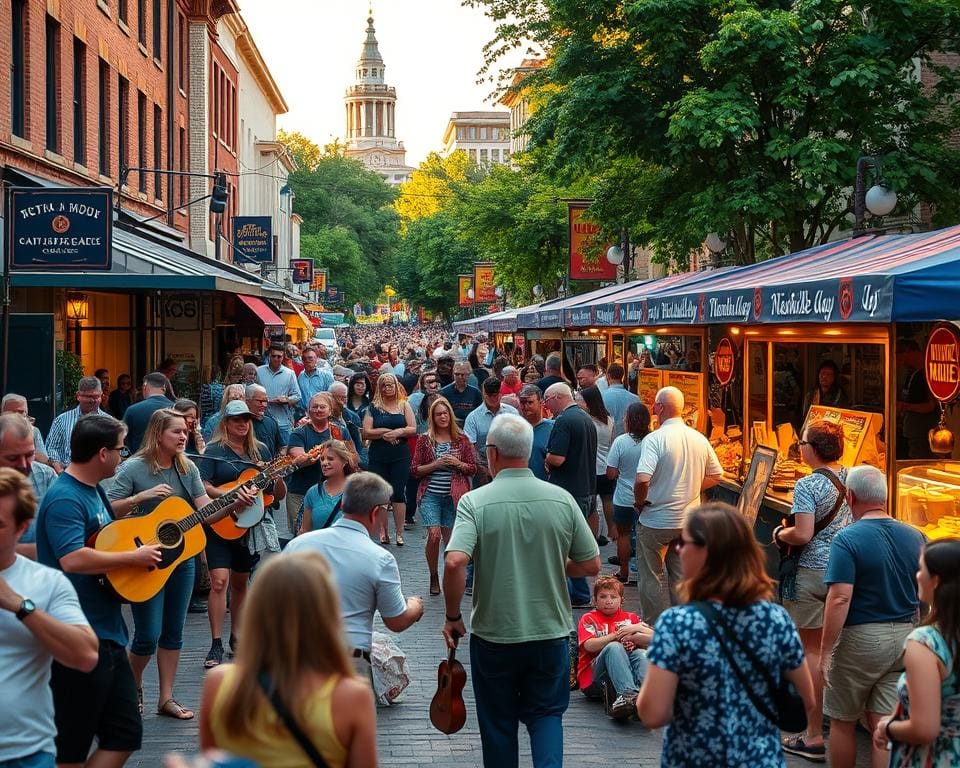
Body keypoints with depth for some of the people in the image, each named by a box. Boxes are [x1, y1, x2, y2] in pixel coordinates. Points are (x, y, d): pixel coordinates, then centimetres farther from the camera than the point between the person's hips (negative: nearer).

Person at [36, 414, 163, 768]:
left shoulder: (94, 490, 13)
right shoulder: (65, 498, -17)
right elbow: (73, 559, -31)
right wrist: (135, 557, -20)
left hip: (108, 633, 10)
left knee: (125, 735, 12)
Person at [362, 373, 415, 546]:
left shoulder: (404, 405, 7)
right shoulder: (373, 407, 5)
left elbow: (413, 429, 0)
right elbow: (366, 433, -3)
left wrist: (397, 432, -16)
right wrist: (386, 431, -12)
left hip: (400, 456, -1)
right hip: (378, 457, 1)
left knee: (399, 493, -2)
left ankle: (399, 533, 3)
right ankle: (383, 532, 11)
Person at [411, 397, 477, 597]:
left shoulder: (462, 440, 5)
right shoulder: (424, 440, 3)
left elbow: (473, 468, 6)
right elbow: (415, 470, 1)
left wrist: (457, 463, -12)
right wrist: (436, 464, -12)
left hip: (453, 496, 1)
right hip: (430, 495, -1)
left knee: (449, 539, 4)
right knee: (434, 535, -14)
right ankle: (433, 577, 6)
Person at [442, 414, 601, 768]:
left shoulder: (474, 502, -13)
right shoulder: (562, 500, -5)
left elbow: (454, 562, -25)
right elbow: (591, 566, -1)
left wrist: (453, 616, -11)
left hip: (494, 634, -1)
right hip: (551, 631, 2)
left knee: (498, 722, 16)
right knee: (547, 714, 16)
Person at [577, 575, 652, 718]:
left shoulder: (630, 618, 21)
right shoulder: (589, 619, 13)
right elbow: (590, 645, -8)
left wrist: (637, 630, -11)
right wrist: (618, 635, -12)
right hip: (593, 679, -3)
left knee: (640, 653, -27)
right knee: (614, 647, -31)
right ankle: (628, 693, -57)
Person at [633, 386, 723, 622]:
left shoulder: (655, 439, -18)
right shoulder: (700, 439, 0)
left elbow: (642, 480, -28)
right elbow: (716, 476, 10)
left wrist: (640, 502, -10)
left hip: (656, 522, -5)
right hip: (688, 521, 5)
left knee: (650, 578, 9)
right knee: (682, 578, 17)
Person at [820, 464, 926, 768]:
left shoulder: (847, 539, -15)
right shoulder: (915, 537, 2)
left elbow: (840, 599, -21)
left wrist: (826, 652, -17)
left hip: (860, 639, -5)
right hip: (905, 637, 5)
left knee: (843, 722, 13)